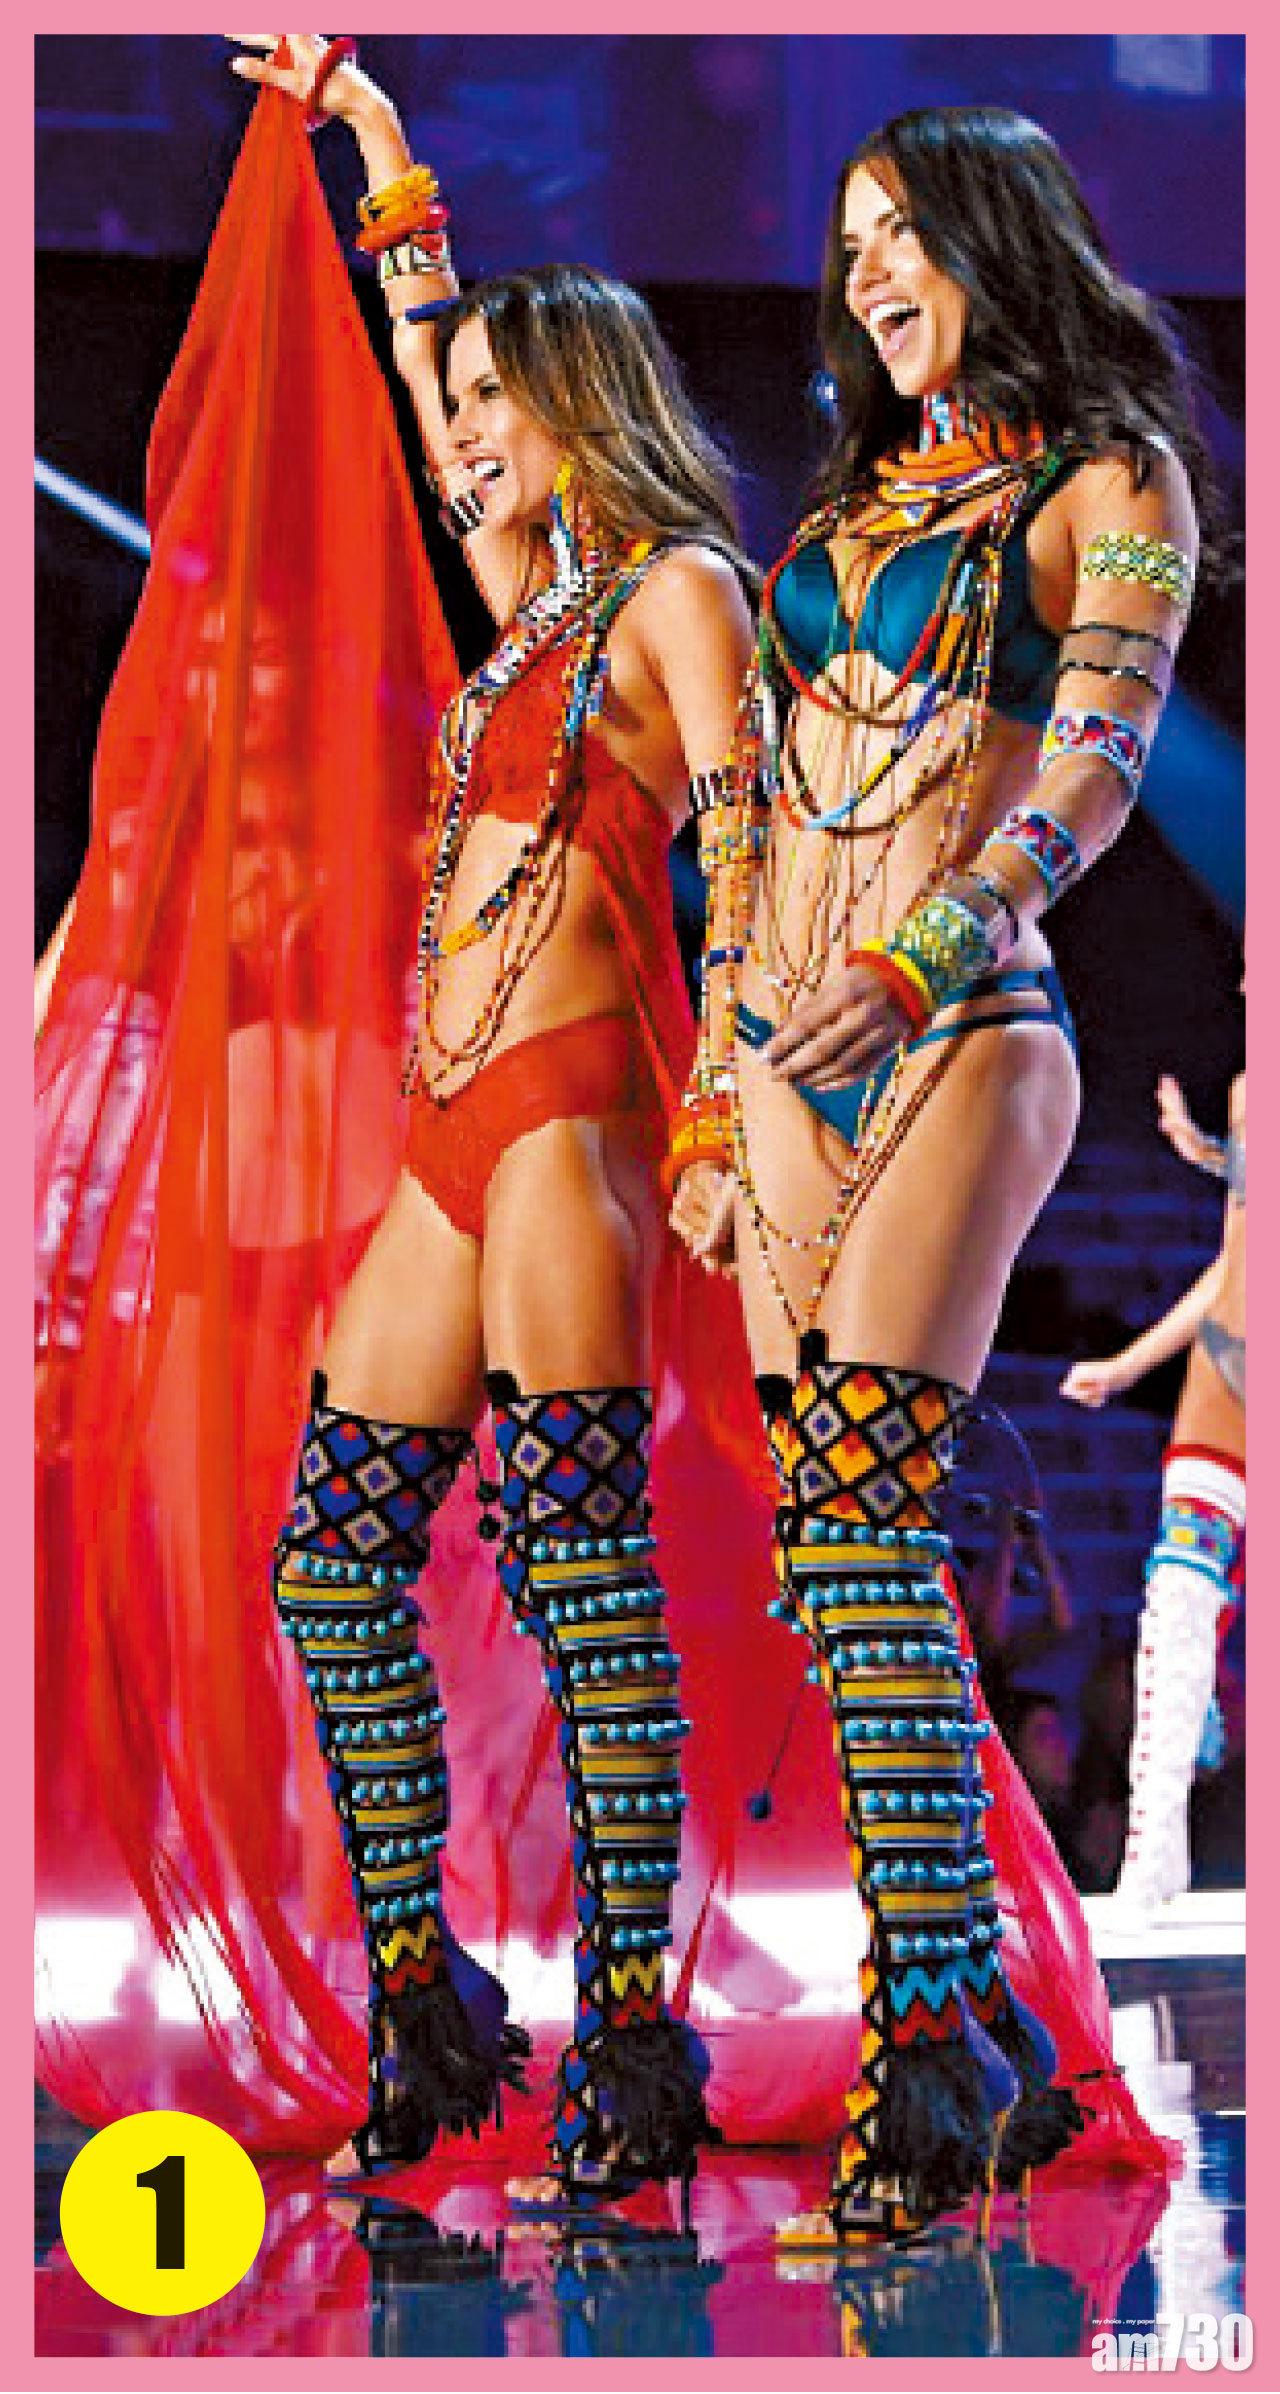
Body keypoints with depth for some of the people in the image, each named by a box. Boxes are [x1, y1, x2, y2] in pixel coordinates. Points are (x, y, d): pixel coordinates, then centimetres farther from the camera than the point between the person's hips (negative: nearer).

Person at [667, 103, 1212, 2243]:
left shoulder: (1109, 485, 3)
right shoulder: (850, 510, 22)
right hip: (793, 1054, 6)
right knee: (843, 1537, 0)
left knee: (858, 1497, -20)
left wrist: (916, 962, -25)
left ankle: (928, 2045, -19)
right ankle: (990, 2036, 5)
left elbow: (1090, 771, -11)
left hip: (966, 1033, -6)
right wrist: (713, 1088, 15)